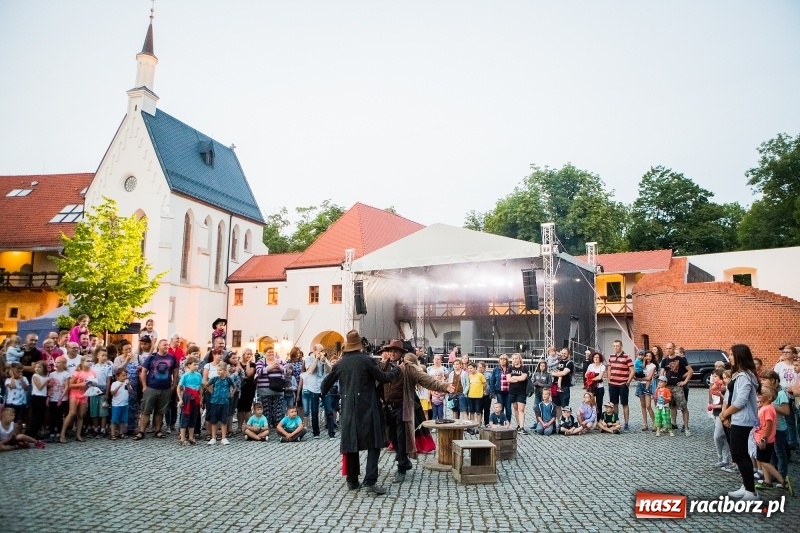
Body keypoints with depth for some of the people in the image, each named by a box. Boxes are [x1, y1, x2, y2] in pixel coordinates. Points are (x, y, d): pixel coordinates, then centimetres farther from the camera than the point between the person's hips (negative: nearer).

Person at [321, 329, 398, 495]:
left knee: (351, 443, 12)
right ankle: (370, 481, -10)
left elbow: (326, 382, 17)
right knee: (373, 444, -1)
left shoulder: (340, 363, 7)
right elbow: (383, 378, -3)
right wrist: (397, 371, 14)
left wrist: (323, 392, 39)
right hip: (367, 408, -4)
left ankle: (352, 480, 17)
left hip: (348, 409, 5)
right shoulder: (366, 360, -7)